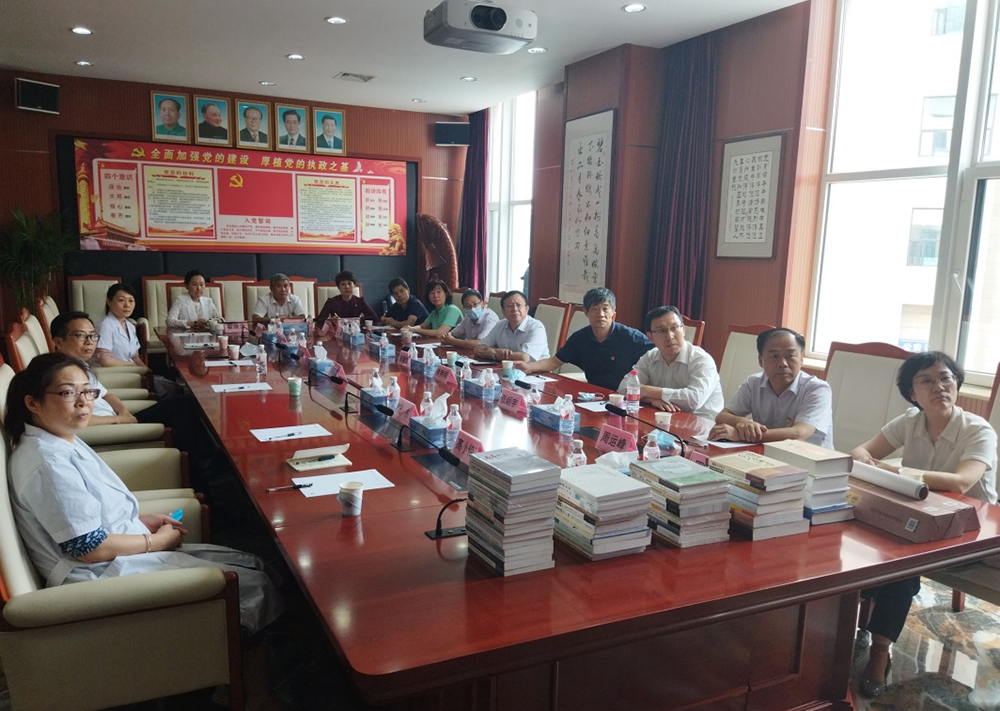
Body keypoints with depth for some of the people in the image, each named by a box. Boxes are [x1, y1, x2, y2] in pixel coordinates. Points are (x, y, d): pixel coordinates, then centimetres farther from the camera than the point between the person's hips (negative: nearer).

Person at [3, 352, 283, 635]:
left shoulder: (64, 441, 8)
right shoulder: (47, 463, -23)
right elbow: (90, 548, -23)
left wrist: (143, 519, 7)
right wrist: (159, 540, -10)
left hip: (120, 554, 10)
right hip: (104, 575, -10)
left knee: (253, 565, 7)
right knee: (256, 588, -11)